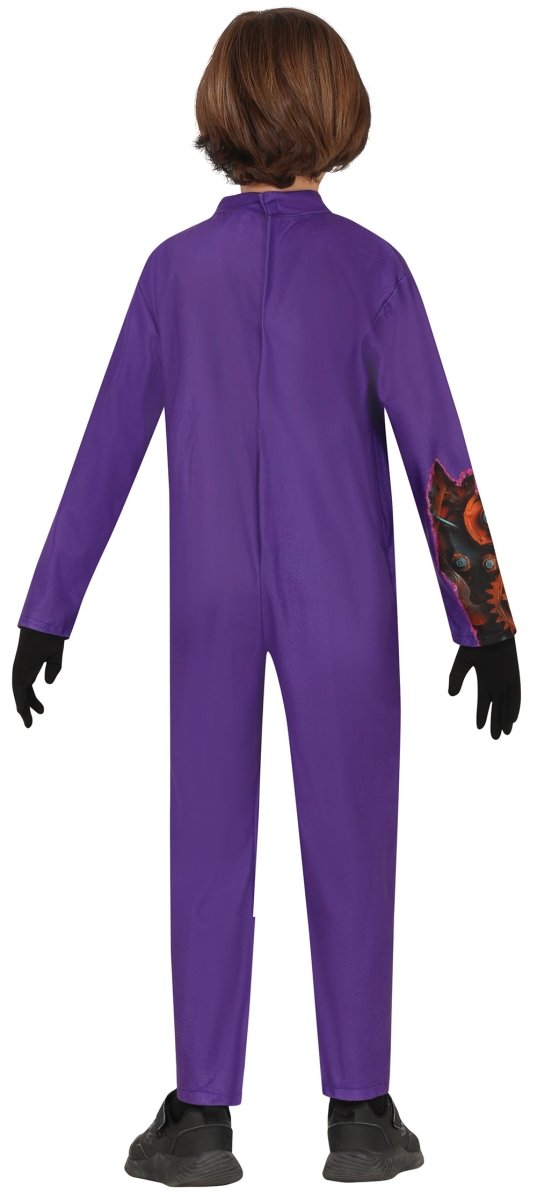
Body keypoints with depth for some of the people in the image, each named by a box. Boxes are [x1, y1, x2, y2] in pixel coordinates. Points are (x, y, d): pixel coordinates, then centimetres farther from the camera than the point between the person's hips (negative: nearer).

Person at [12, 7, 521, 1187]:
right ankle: (361, 1112, 9)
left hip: (213, 602, 2)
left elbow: (107, 451, -1)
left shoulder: (176, 268, -2)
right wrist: (485, 622, -7)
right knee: (351, 842, 6)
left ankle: (201, 1113, 6)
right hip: (343, 597, -1)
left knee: (210, 846, 6)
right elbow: (436, 453, -12)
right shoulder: (369, 268, -9)